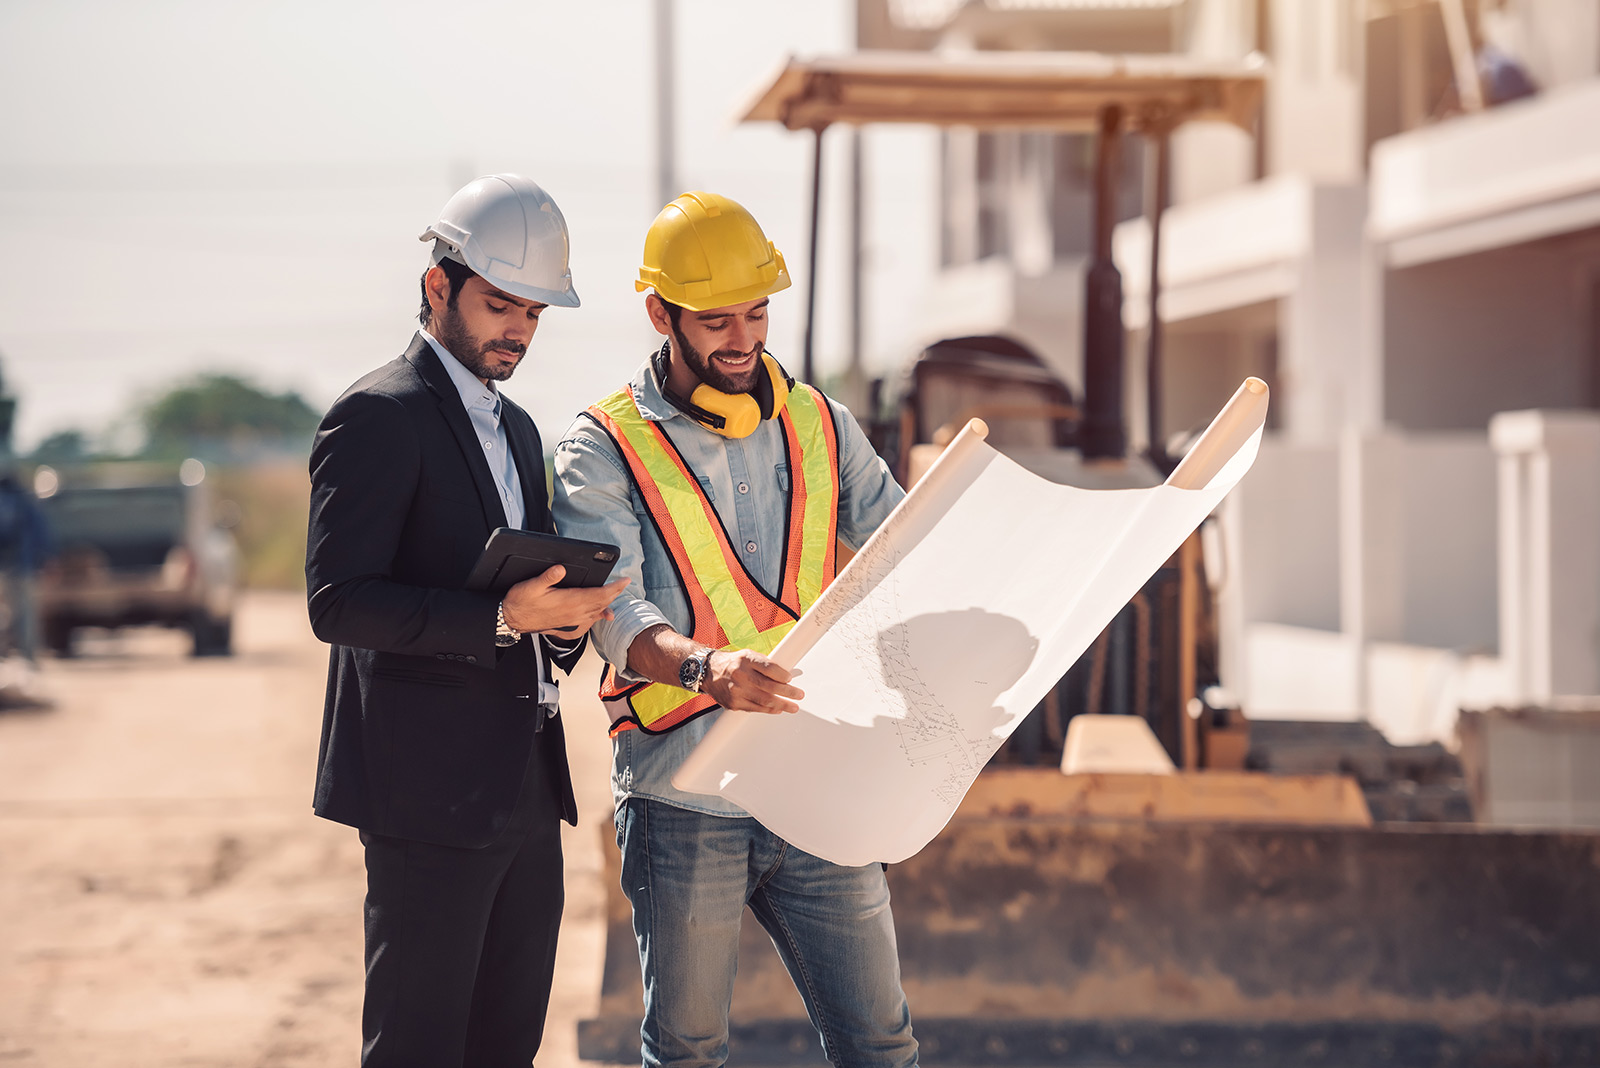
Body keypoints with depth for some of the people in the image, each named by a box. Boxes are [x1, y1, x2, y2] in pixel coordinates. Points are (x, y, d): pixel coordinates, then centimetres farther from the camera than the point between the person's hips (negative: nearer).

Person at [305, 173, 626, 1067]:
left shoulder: (517, 428, 20)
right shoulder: (378, 417, -8)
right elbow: (338, 601, -17)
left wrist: (565, 617, 3)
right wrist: (502, 619, -25)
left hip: (524, 791, 9)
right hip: (431, 790, -8)